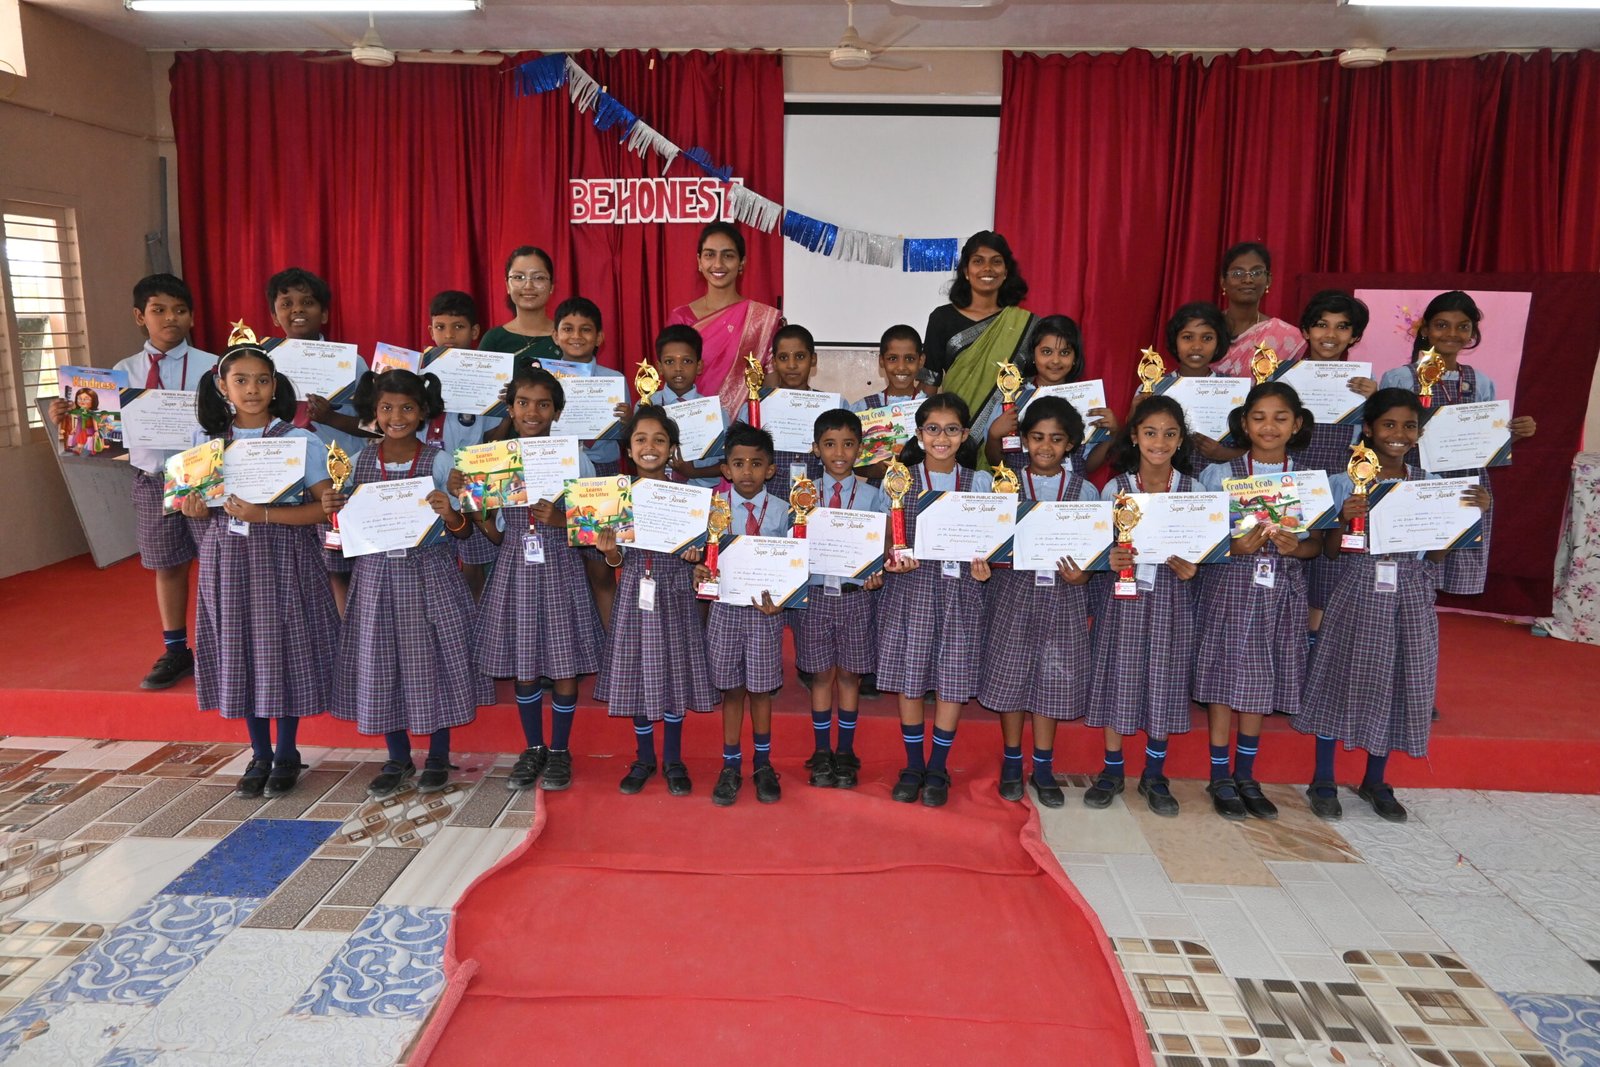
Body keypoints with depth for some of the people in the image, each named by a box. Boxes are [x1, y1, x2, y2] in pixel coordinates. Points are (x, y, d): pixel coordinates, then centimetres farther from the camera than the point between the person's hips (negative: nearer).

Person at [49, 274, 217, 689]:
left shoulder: (210, 366, -6)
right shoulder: (125, 371, 6)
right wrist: (69, 417, -10)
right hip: (151, 479, 4)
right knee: (167, 566, 14)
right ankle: (175, 652, 28)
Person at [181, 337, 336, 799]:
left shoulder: (299, 440, -7)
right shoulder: (206, 440, 5)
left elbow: (326, 506, -12)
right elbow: (197, 501, 15)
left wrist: (263, 514, -22)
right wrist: (196, 510, -9)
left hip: (282, 560, -3)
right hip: (228, 559, 4)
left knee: (284, 651, 3)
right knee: (239, 653, 9)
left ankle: (287, 753, 22)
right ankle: (259, 754, 25)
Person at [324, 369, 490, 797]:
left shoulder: (438, 462, -5)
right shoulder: (361, 461, 3)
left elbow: (465, 531, -4)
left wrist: (450, 515, -25)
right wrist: (333, 508, -10)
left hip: (430, 574, -3)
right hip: (377, 574, 3)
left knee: (433, 659, 4)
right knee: (381, 663, 8)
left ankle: (438, 757, 22)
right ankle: (398, 759, 26)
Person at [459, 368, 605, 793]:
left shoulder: (574, 459, -3)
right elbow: (497, 535, 6)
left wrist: (560, 519, -19)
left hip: (559, 570, -2)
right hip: (515, 570, 2)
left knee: (564, 667, 4)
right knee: (523, 668, 11)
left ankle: (559, 751, 23)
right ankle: (532, 749, 29)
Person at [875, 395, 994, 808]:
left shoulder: (980, 482, 7)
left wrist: (982, 564, -12)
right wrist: (895, 558, -17)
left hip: (961, 588, 1)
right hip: (912, 587, 0)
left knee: (953, 680, 3)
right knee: (909, 678, 4)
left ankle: (937, 769, 20)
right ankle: (913, 766, 22)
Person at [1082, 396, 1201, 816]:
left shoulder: (1192, 489, 2)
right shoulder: (1115, 488, 0)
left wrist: (1191, 569, -15)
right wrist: (1112, 559, -20)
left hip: (1171, 596, 1)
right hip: (1124, 595, -1)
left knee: (1164, 683, 6)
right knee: (1119, 677, 4)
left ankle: (1155, 775, 22)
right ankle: (1112, 770, 20)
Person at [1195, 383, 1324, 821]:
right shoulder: (1220, 474, -1)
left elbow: (1316, 542, 8)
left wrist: (1295, 547, -14)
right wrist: (1235, 547, -21)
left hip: (1281, 589, 3)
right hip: (1230, 584, -2)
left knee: (1260, 683, 9)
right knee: (1225, 677, -1)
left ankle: (1245, 776, 23)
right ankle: (1220, 778, 12)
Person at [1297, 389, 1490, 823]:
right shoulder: (1345, 482, -4)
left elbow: (1436, 556, 6)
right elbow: (1331, 551, -4)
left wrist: (1466, 512, -5)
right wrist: (1345, 517, -23)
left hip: (1411, 596, 4)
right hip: (1359, 591, -3)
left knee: (1399, 683, 9)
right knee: (1344, 678, 1)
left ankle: (1375, 782, 27)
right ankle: (1323, 781, 16)